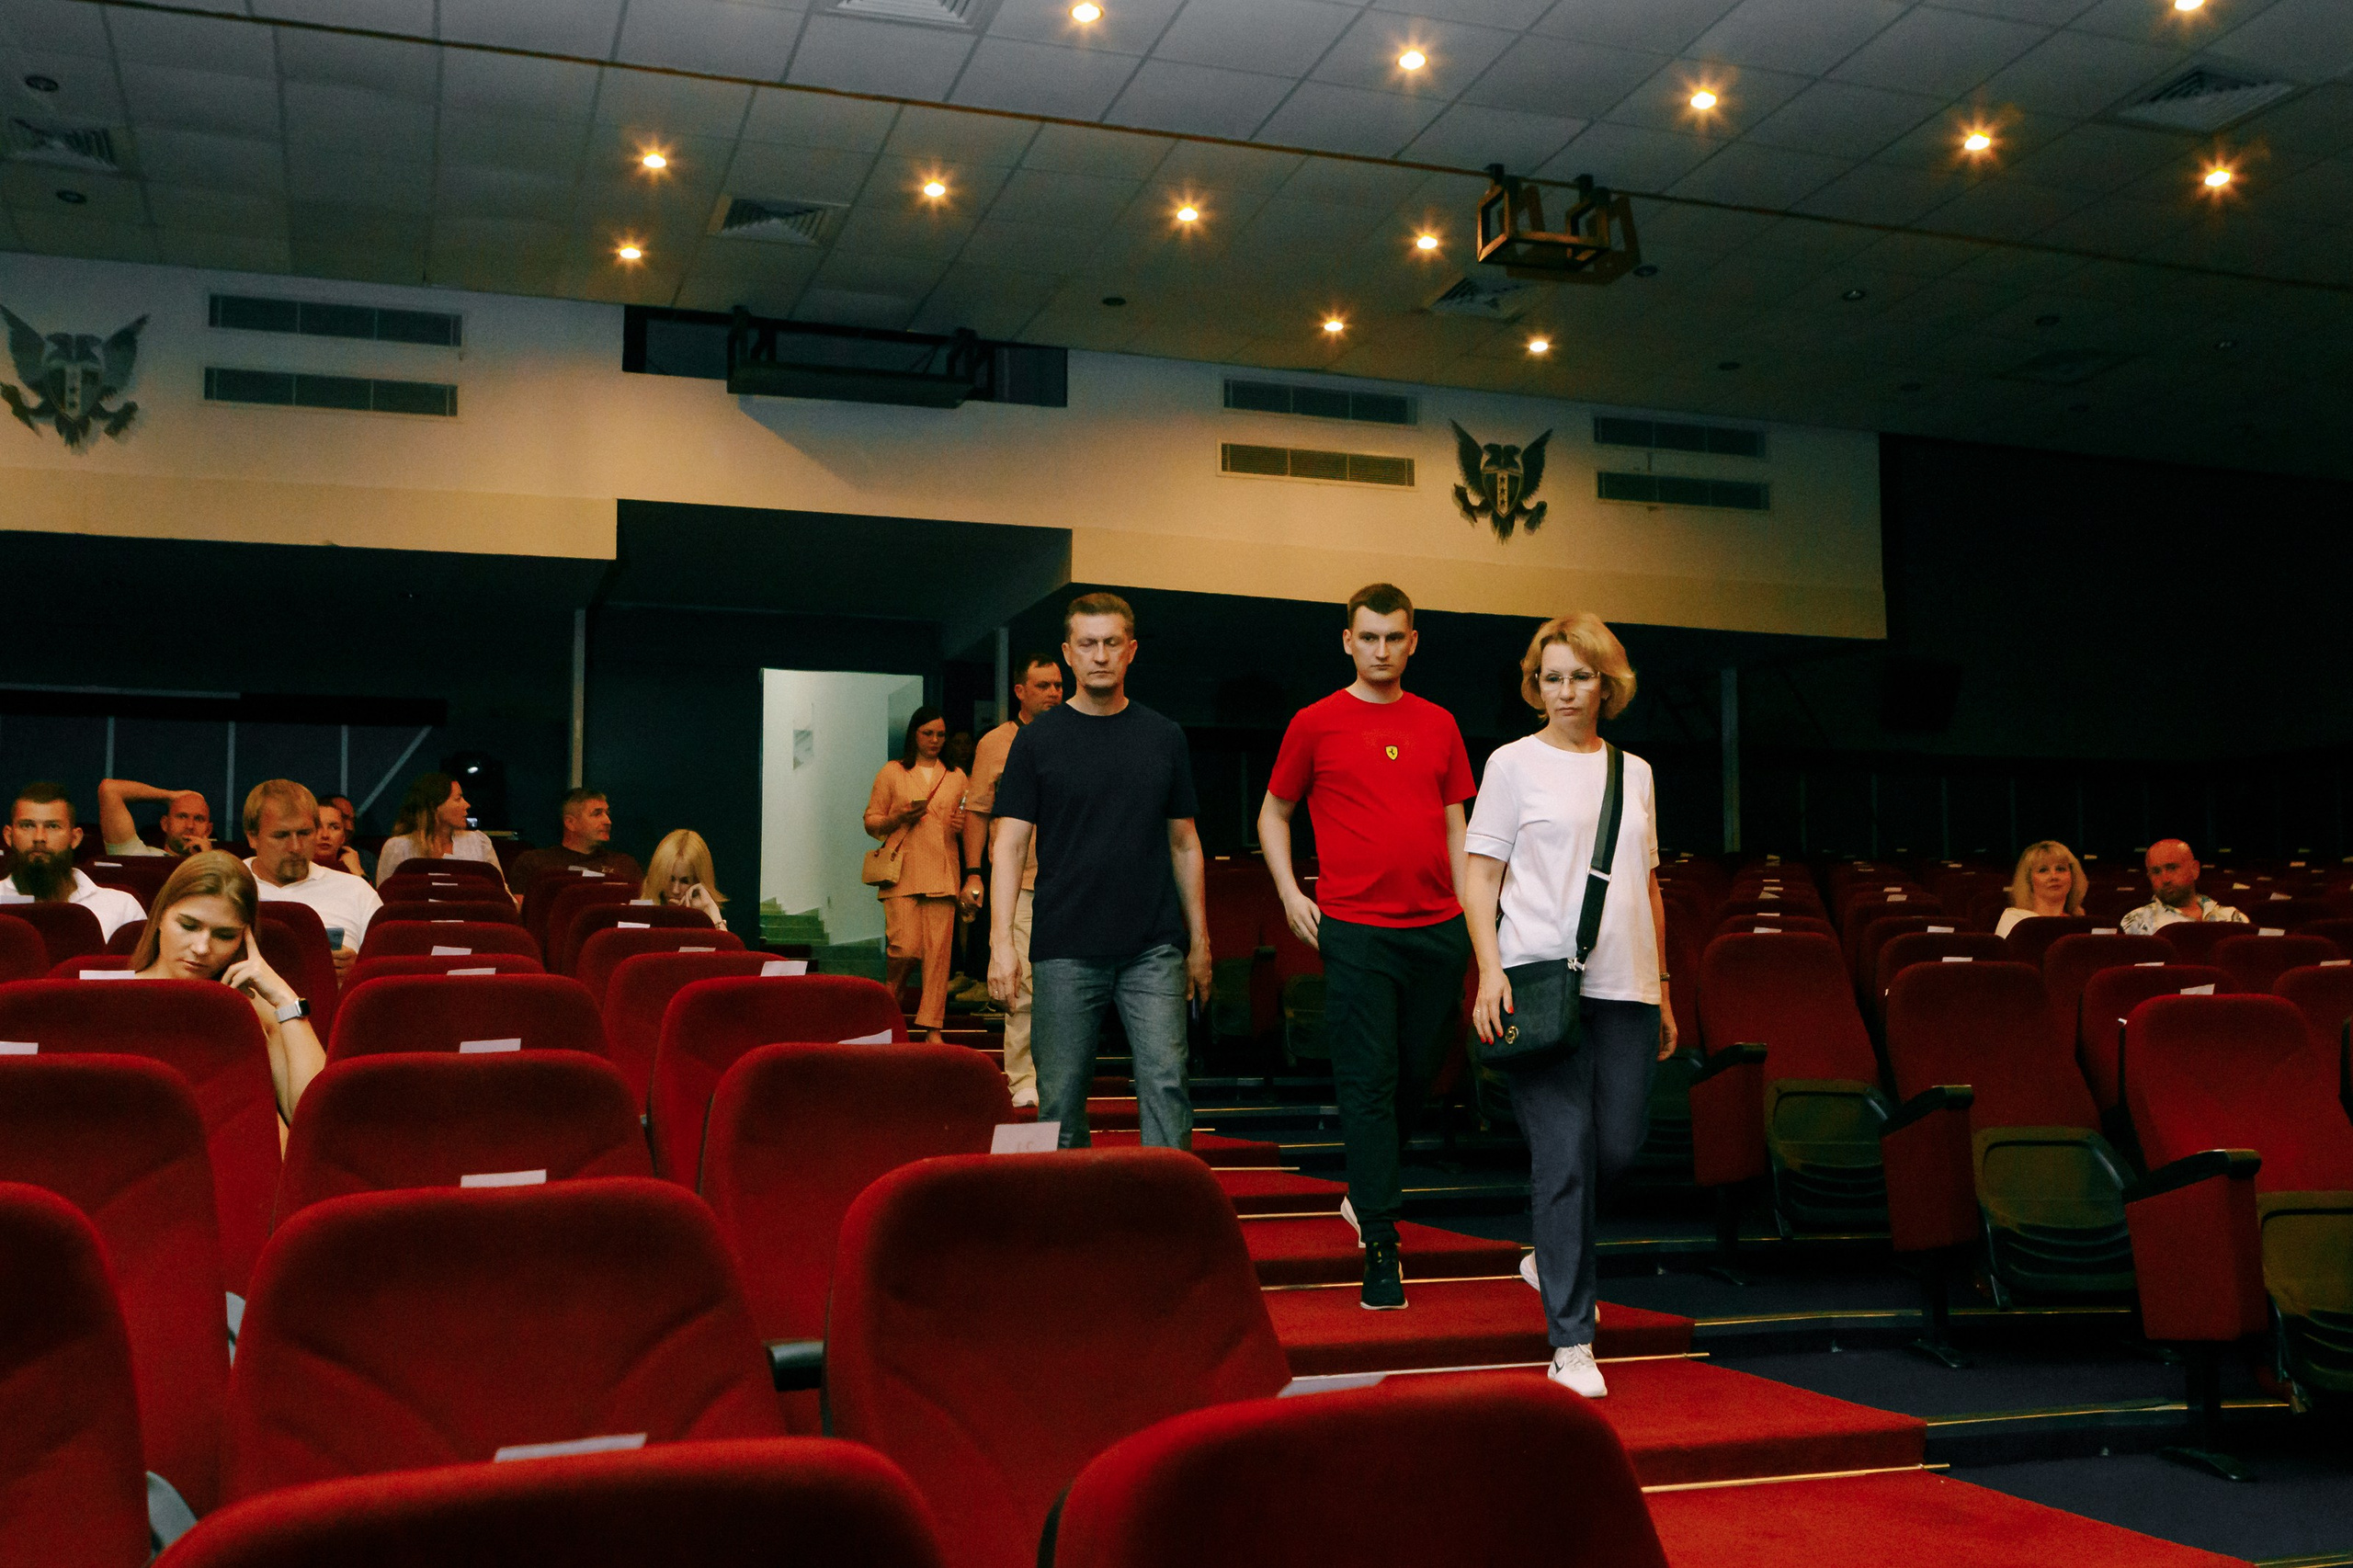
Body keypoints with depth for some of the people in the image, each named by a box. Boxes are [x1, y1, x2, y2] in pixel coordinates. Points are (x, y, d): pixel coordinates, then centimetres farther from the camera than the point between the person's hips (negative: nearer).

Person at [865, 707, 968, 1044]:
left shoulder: (956, 777, 17)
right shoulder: (892, 772, 9)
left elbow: (969, 823, 24)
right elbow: (871, 823, 9)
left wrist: (962, 826, 1)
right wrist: (899, 817, -10)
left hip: (942, 873, 2)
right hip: (902, 873, -2)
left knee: (938, 951, -5)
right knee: (906, 947, -12)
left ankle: (933, 1027, 0)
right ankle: (889, 993, 19)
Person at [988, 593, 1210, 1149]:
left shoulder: (1163, 737, 9)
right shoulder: (1039, 738, 3)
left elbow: (1184, 843, 14)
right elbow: (1009, 844, 0)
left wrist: (1199, 941, 12)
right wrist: (1001, 942, -10)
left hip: (1154, 948, 1)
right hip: (1065, 951, -1)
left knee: (1165, 1083, -6)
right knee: (1061, 1097, 4)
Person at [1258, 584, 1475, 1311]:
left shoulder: (1438, 724, 11)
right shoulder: (1316, 724, 3)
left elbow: (1454, 824, 15)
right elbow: (1273, 813, 12)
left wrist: (1472, 917, 8)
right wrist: (1290, 893, -2)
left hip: (1437, 927, 4)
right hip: (1355, 930, -3)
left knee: (1418, 1073, 11)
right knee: (1368, 1081, -5)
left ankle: (1370, 1191, 35)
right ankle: (1381, 1247, -2)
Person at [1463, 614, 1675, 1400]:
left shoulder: (1634, 772, 16)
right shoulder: (1515, 763, 3)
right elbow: (1481, 875, -1)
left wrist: (1662, 987, 18)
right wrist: (1490, 970, -13)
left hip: (1625, 987, 5)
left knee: (1618, 1145, 5)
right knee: (1563, 1156, -6)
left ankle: (1554, 1257, 34)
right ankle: (1571, 1340, 1)